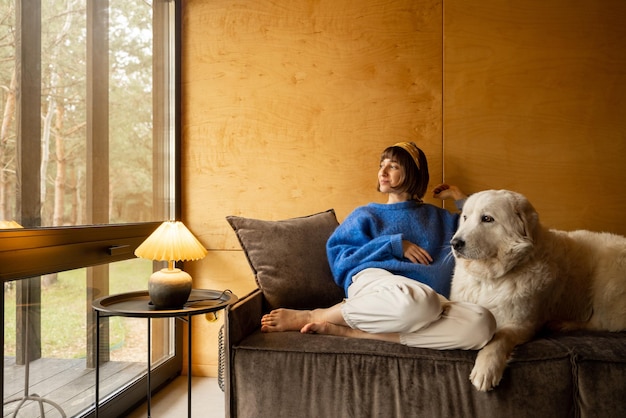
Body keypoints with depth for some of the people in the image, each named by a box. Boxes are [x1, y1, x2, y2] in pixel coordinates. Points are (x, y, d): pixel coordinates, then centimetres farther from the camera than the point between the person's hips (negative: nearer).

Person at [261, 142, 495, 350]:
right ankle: (311, 316, -22)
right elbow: (338, 256, 8)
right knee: (417, 301, -42)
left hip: (425, 299, 4)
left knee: (482, 323, -32)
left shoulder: (437, 217, 28)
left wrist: (459, 198, 25)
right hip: (372, 280, -3)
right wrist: (394, 244, 0)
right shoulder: (366, 215, 22)